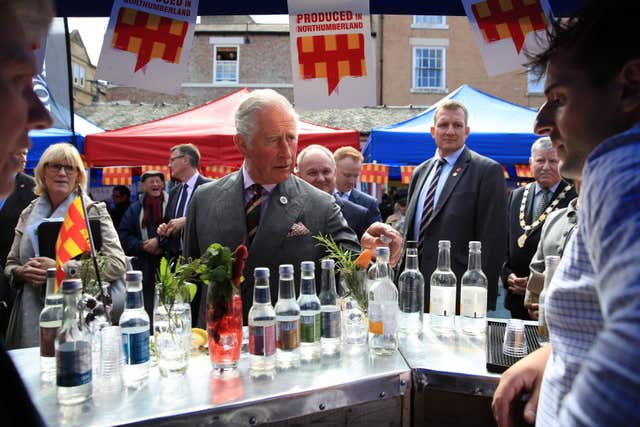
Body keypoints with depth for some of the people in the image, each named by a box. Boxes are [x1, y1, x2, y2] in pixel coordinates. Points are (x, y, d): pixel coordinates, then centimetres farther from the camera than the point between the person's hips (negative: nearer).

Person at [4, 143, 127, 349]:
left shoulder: (93, 211, -3)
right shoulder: (29, 213, 11)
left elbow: (116, 265, -12)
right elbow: (10, 264, 18)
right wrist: (22, 273, -5)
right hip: (30, 319, 4)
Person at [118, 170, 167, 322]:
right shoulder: (135, 209, 12)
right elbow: (123, 236, 8)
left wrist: (159, 241, -14)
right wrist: (142, 246, -7)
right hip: (144, 268, 3)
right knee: (146, 310, 6)